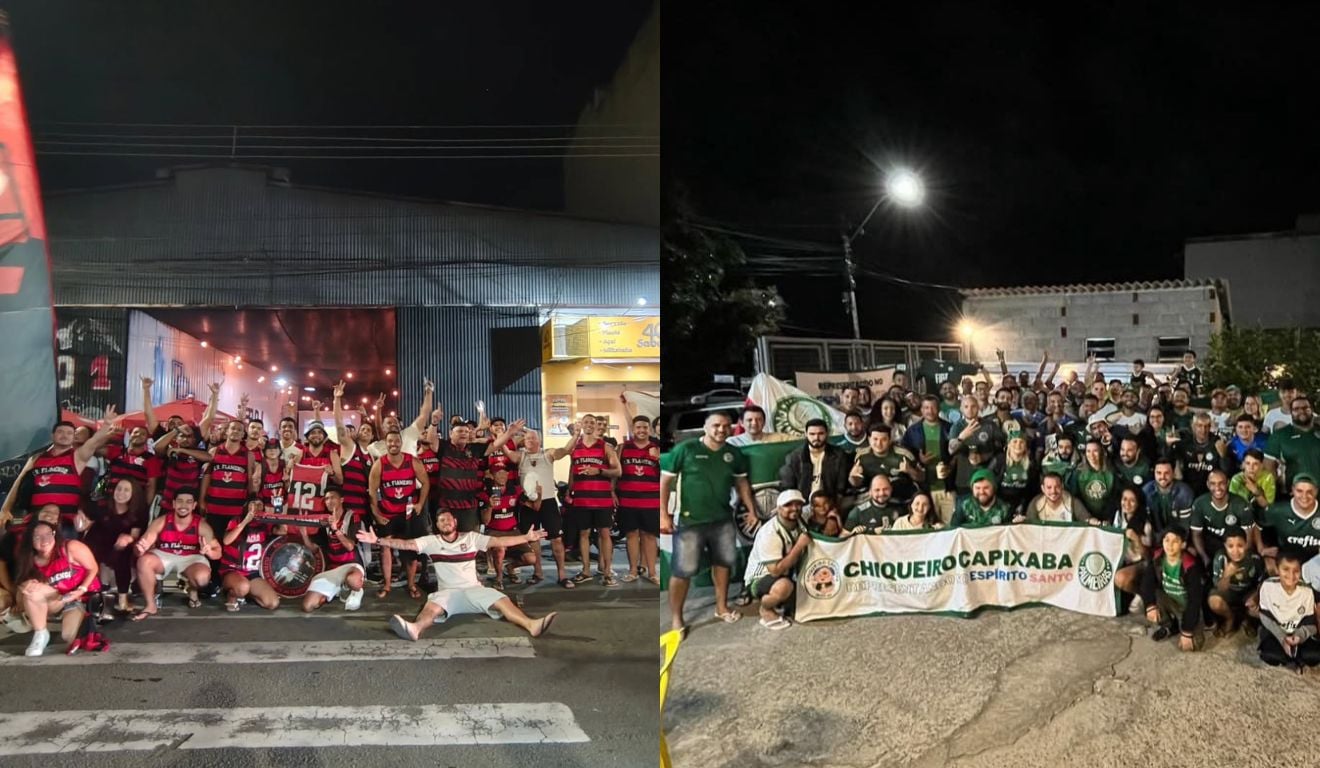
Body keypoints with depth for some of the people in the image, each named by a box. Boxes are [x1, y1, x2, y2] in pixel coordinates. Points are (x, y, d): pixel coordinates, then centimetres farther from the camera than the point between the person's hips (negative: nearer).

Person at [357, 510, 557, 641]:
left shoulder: (471, 537, 10)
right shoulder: (431, 541, 9)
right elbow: (406, 544, -1)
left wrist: (527, 538, 0)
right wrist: (378, 540, -13)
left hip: (473, 589, 2)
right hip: (448, 592, -2)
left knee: (502, 601, -25)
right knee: (432, 608, -36)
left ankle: (531, 625, -46)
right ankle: (415, 629, -68)